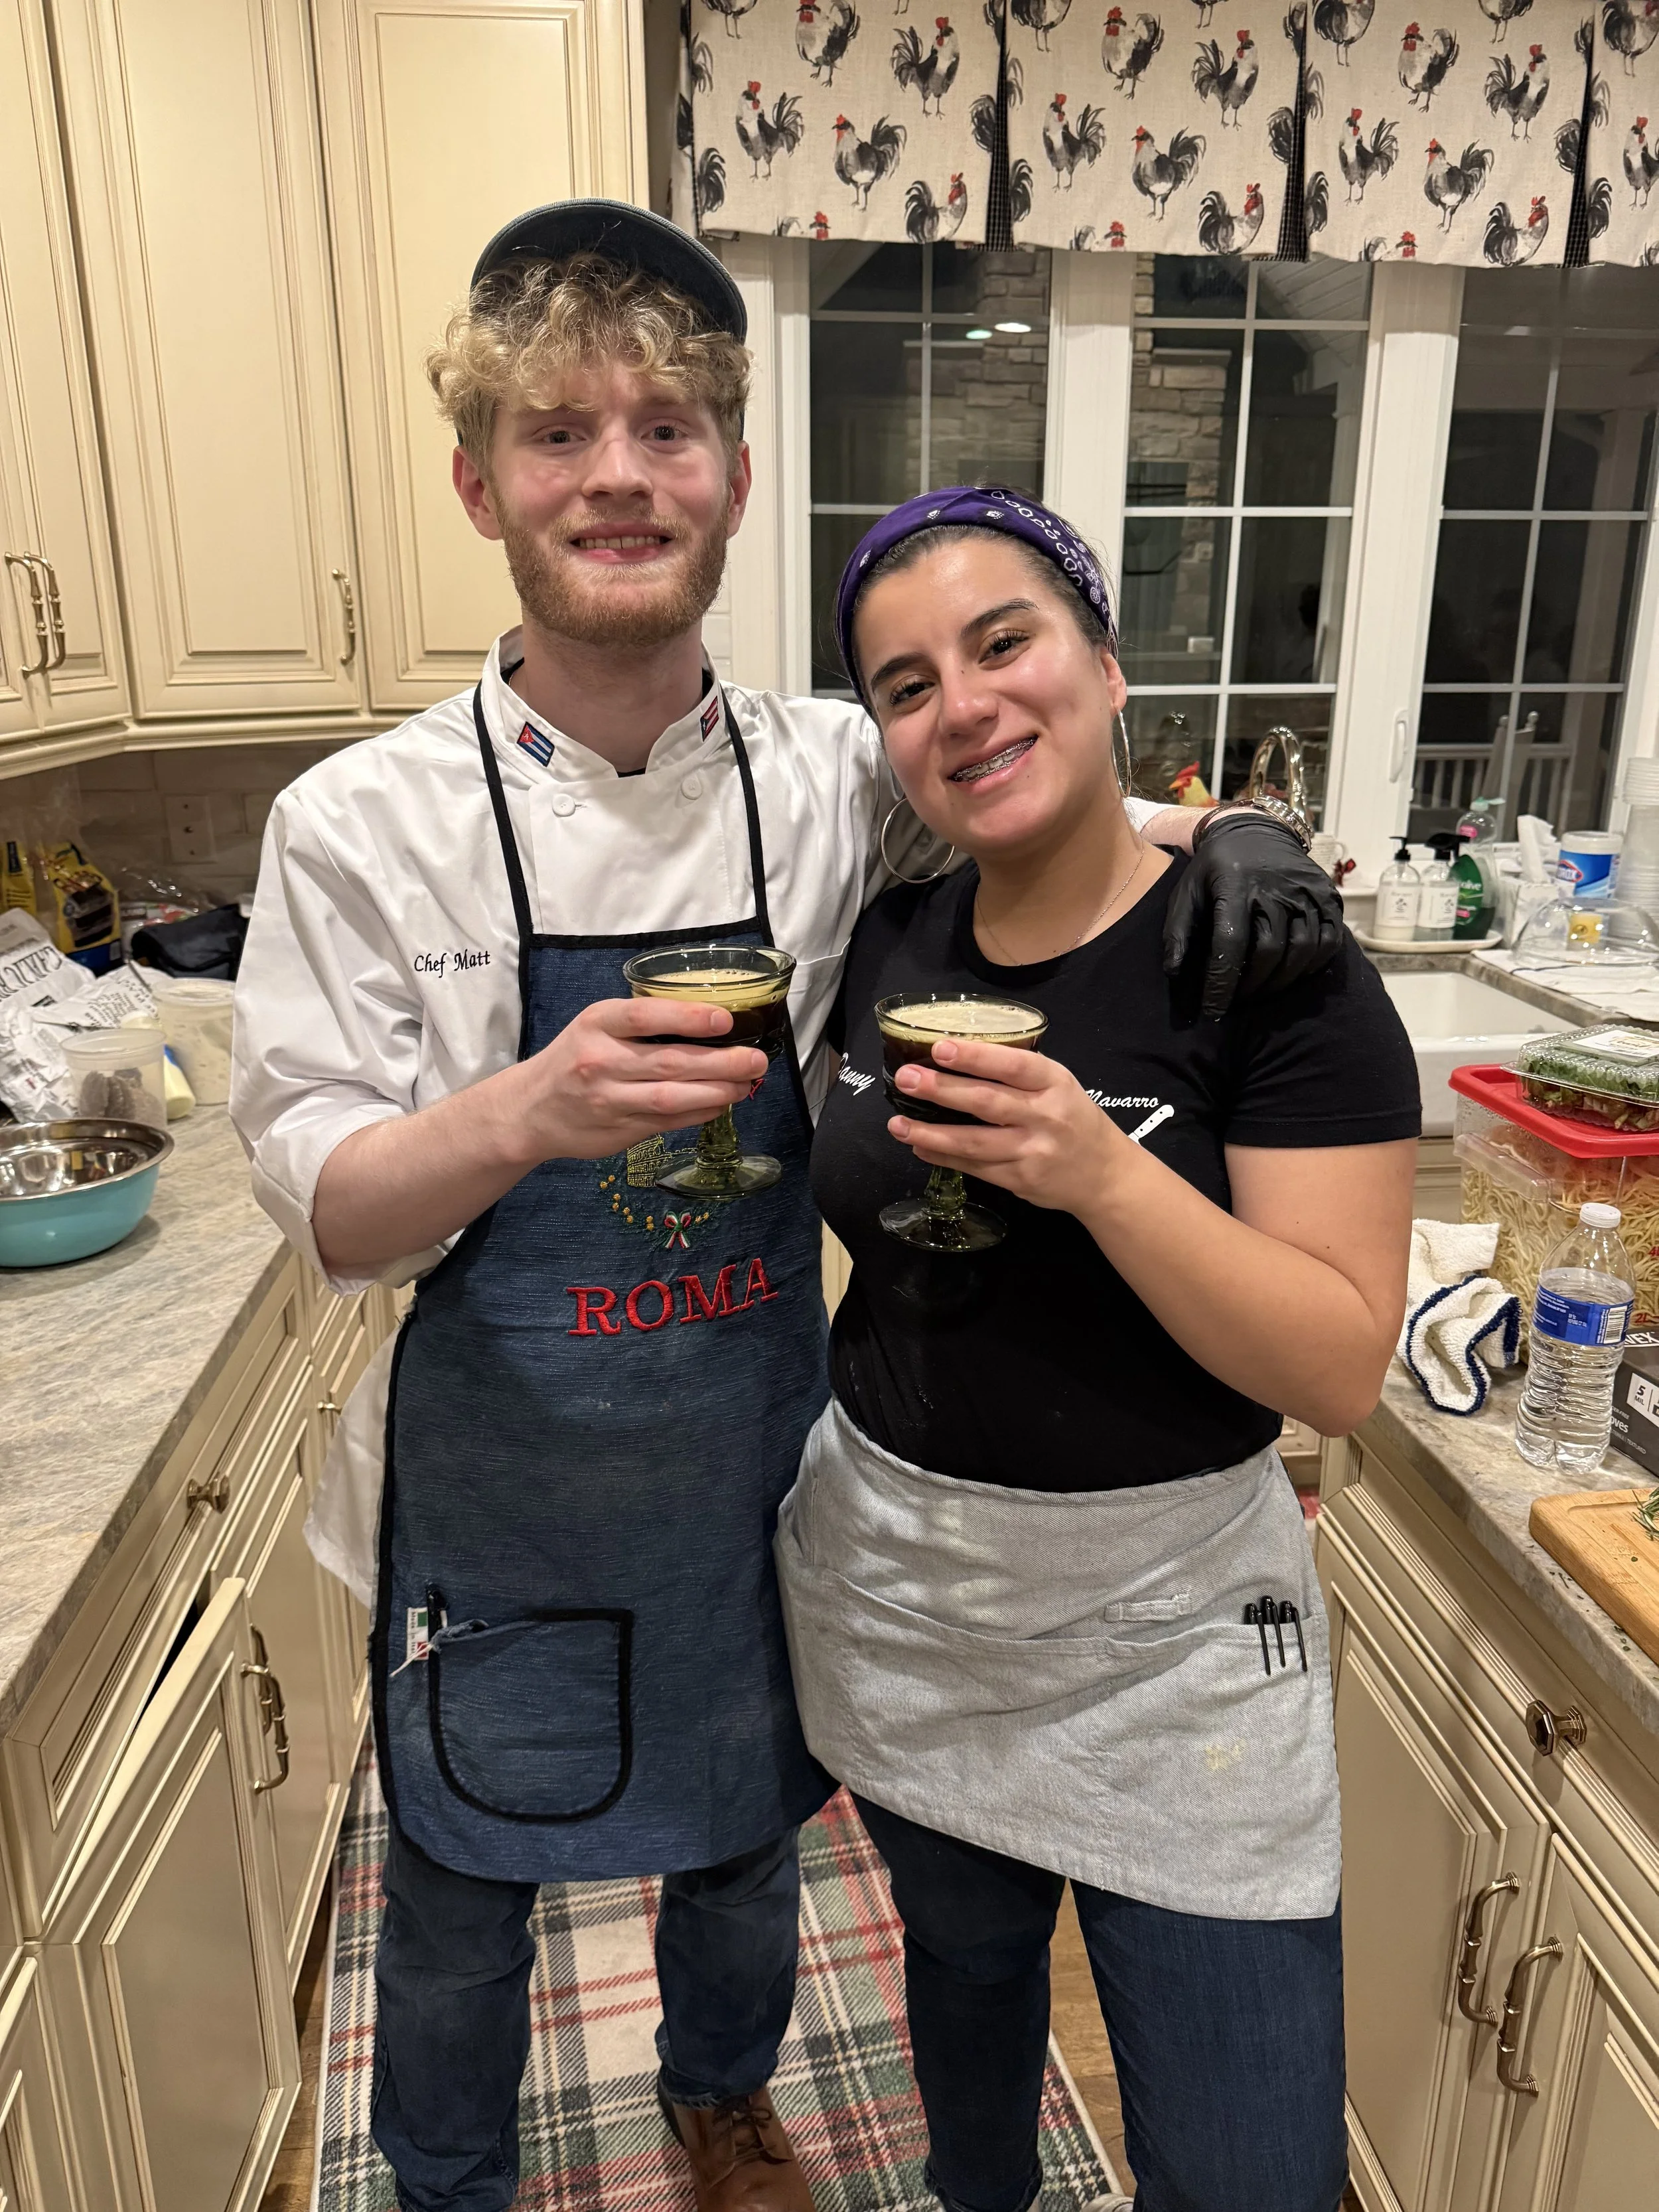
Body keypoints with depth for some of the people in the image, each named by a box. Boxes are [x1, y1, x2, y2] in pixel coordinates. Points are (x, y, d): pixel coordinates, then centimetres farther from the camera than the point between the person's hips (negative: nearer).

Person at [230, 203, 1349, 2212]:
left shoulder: (832, 781, -8)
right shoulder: (362, 825, -14)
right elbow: (323, 1209, -15)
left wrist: (1229, 834, -17)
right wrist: (531, 1111, -36)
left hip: (755, 1462, 3)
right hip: (496, 1488, -2)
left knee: (742, 1835, 27)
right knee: (459, 1894, 21)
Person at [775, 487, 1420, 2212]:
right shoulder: (888, 945, -1)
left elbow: (1343, 1368, -19)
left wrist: (1102, 1171, -30)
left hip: (1164, 1626, -4)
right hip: (891, 1591, 4)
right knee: (961, 1956, 27)